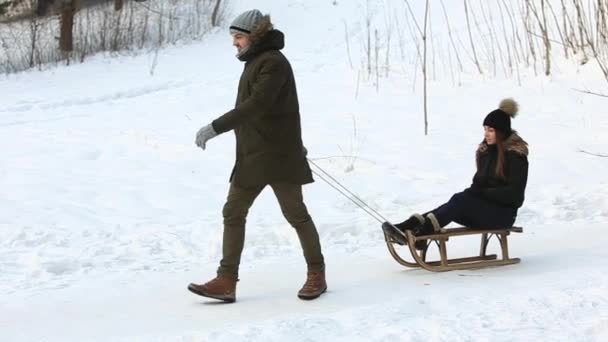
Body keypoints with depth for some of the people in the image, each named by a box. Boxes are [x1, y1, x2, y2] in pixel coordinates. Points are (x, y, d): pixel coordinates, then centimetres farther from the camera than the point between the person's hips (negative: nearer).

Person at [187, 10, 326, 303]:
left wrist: (215, 127, -28)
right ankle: (226, 281, 3)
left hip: (278, 156, -9)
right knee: (233, 212, 3)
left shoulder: (273, 62, -14)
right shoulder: (256, 62, 16)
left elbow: (255, 106, -25)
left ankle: (317, 274, 16)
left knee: (295, 213, 1)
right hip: (251, 157, 9)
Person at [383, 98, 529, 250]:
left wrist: (482, 193, -20)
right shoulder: (487, 149, 12)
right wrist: (474, 191, -4)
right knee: (453, 209, -21)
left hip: (504, 213, -7)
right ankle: (409, 226, -37)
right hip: (483, 207, 7)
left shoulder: (516, 155, -11)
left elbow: (513, 193, -17)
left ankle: (420, 234, -39)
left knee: (460, 200, -28)